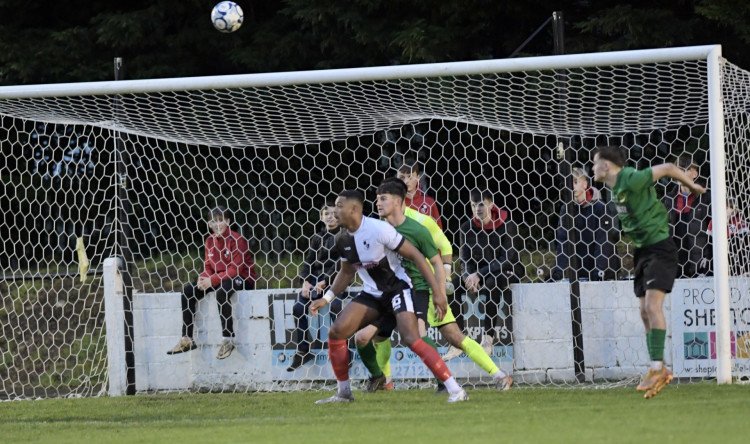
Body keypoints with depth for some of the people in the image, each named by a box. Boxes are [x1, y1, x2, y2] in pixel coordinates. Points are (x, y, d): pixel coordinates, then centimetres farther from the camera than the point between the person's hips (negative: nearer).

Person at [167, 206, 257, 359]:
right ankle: (187, 339, -4)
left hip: (242, 279, -8)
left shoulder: (236, 240, -16)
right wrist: (203, 278, -13)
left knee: (221, 292, -38)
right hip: (216, 278, 8)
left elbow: (235, 270, -21)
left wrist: (212, 281, -26)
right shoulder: (210, 241, 6)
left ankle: (228, 340, -32)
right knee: (188, 291, -6)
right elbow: (208, 266, 10)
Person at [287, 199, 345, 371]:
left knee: (335, 305, -33)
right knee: (298, 307, -13)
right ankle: (302, 351, -5)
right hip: (315, 278, 5)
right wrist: (305, 282, -5)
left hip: (335, 278, -5)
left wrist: (325, 282, -16)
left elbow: (341, 261, -9)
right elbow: (309, 261, 12)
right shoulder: (318, 238, 16)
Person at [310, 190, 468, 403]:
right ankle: (344, 392, 9)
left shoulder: (379, 229, -23)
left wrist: (437, 291, -21)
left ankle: (456, 390, -23)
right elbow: (346, 273, 18)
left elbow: (416, 256, -19)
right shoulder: (343, 239, 0)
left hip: (397, 288, -7)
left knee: (411, 339, -25)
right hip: (372, 294, 7)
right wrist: (326, 298, 6)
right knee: (336, 332, -6)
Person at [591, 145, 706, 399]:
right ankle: (660, 370, 9)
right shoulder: (615, 187, 7)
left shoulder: (631, 180, -19)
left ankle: (657, 367, -19)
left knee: (652, 305, -18)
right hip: (642, 251, 9)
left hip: (659, 247, -9)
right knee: (645, 311, 6)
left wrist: (692, 186, 0)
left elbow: (667, 168, -14)